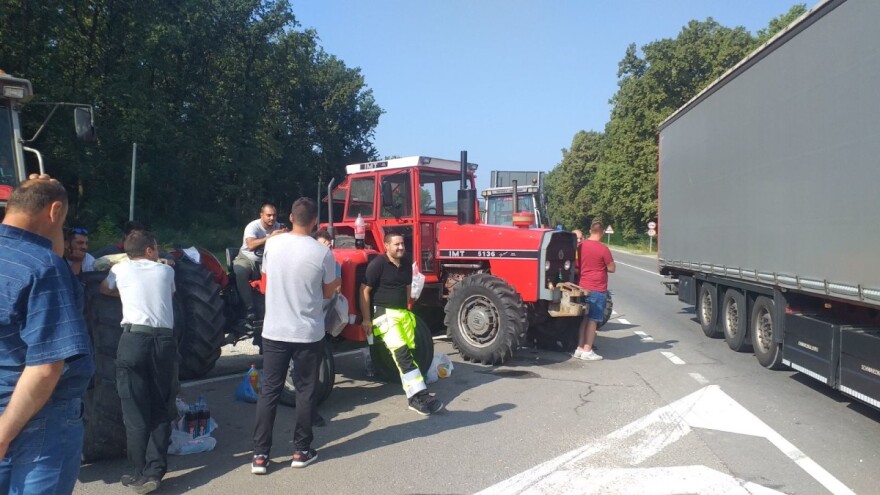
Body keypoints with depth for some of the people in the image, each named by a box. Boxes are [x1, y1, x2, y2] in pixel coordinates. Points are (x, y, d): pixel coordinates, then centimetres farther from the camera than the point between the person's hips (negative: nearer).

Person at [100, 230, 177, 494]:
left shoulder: (121, 269, 13)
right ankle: (154, 471, 2)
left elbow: (104, 289, 34)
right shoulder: (166, 271, 16)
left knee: (135, 410, 4)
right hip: (164, 340, 2)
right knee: (161, 409, 9)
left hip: (134, 339, -1)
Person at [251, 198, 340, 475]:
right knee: (305, 391, 11)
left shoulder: (272, 244, -2)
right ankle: (301, 451, 19)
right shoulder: (322, 253, -12)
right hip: (308, 334, -2)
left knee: (269, 391, 9)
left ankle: (260, 455, 11)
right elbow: (328, 293, 1)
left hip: (274, 332, 3)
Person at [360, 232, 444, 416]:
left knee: (409, 353, 6)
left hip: (403, 312, 8)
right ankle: (420, 395, -25)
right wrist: (366, 319, -14)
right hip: (383, 312, -8)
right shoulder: (377, 264, -11)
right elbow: (364, 291, -11)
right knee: (402, 353, -20)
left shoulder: (406, 264, 10)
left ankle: (415, 397, 14)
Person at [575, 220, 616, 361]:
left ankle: (580, 349, 17)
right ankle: (587, 351, 5)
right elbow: (612, 268, -8)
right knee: (593, 320, 2)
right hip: (597, 289, -6)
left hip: (582, 287, 6)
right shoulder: (603, 249, -15)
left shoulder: (581, 246, 2)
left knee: (584, 318, 15)